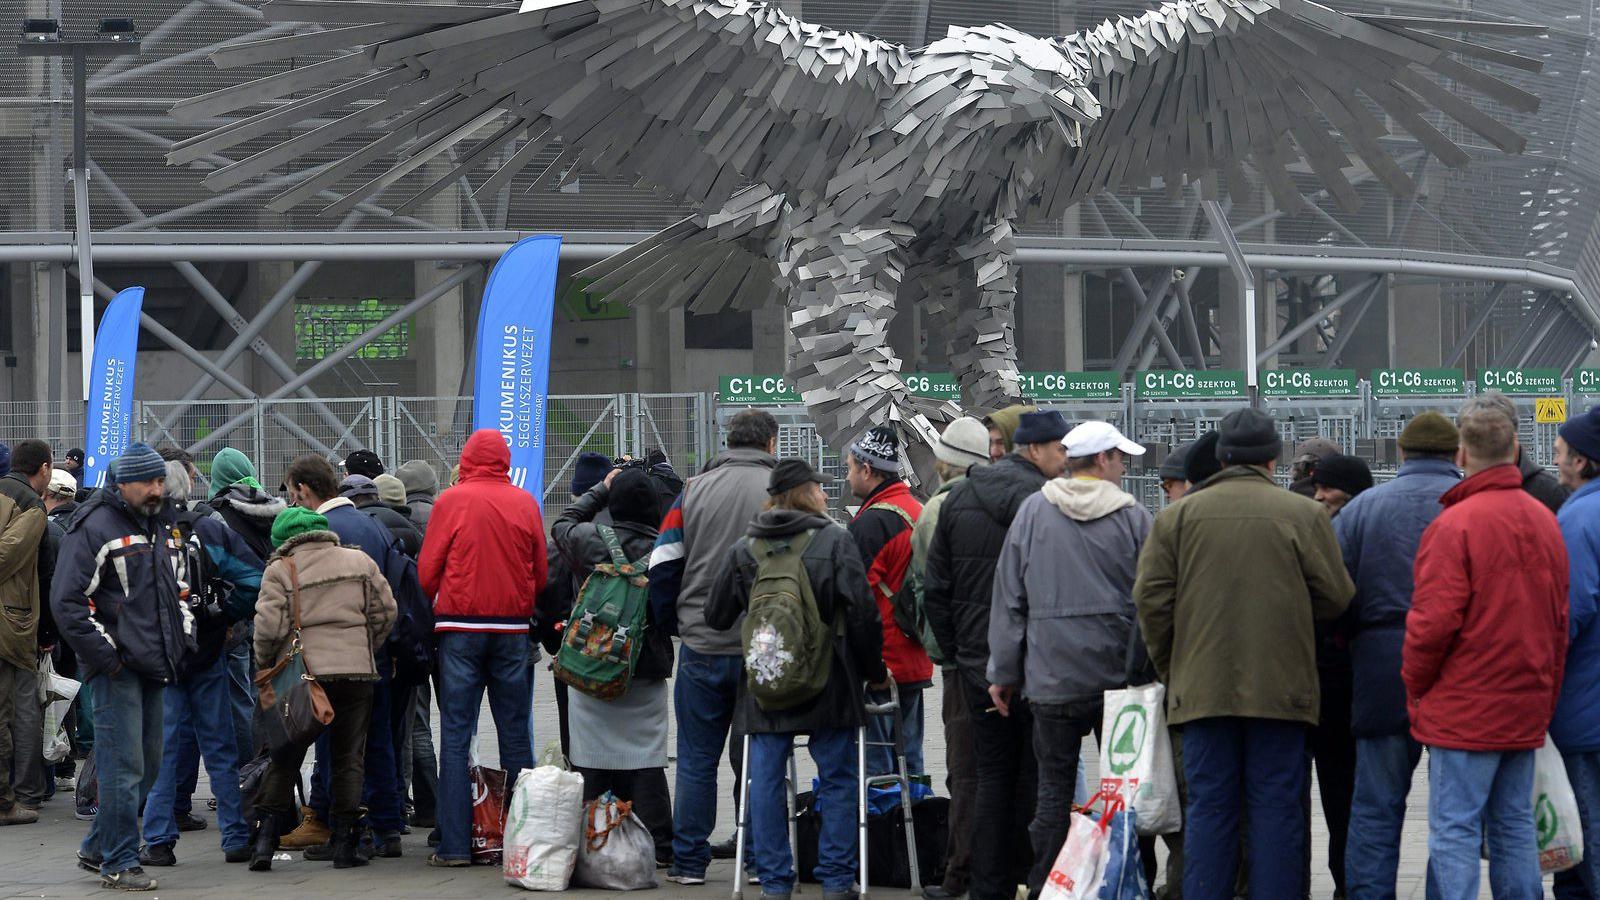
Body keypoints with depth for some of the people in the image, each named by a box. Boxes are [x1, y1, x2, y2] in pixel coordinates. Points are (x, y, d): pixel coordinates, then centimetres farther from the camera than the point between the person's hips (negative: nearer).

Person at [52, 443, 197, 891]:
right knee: (124, 767, -9)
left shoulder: (156, 527, 18)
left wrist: (185, 637, 16)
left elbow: (172, 591, 31)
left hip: (152, 668, 9)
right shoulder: (94, 527, -10)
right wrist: (105, 656, -16)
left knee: (147, 765, 12)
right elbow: (67, 601, -15)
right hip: (116, 669, -9)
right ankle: (118, 864, -1)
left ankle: (97, 849, 25)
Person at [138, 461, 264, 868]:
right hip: (207, 652, 1)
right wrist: (229, 618, 4)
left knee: (162, 747, 5)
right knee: (220, 746, 8)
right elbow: (254, 578, -8)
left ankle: (159, 841, 4)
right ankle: (237, 838, 9)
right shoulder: (208, 531, -4)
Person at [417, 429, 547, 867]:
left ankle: (455, 844, -4)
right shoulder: (525, 503, 1)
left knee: (455, 737, 0)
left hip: (460, 625, -2)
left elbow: (427, 570, -3)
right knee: (515, 736, 9)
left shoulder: (452, 501, -5)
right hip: (513, 628, 2)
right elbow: (541, 572, 7)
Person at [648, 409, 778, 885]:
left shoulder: (694, 490, 3)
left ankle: (688, 861, 8)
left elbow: (662, 564, 3)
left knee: (696, 759, 7)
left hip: (701, 648, 1)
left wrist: (675, 623, 15)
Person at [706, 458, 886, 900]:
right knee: (837, 780, 7)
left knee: (766, 782, 6)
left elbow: (717, 617, 9)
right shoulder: (835, 542, -6)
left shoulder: (743, 550, 3)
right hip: (828, 682, -2)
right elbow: (862, 614, -9)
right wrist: (874, 669, 3)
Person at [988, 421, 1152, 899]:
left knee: (1054, 789, 3)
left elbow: (1009, 598, 5)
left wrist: (1004, 671, 10)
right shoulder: (1131, 516, -2)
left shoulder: (1033, 511, 2)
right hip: (1118, 676, -1)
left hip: (1052, 678, 1)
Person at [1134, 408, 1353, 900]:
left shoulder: (1178, 515, 3)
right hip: (1279, 687, -2)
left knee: (1209, 807, 7)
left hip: (1203, 687, 2)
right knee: (1277, 809, 4)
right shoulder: (1304, 514, -2)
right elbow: (1335, 597, 0)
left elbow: (1151, 598, 2)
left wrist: (1169, 667, 14)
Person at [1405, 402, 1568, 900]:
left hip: (1465, 708, -7)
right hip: (1527, 709, 7)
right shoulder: (1545, 522, 8)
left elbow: (1434, 620, -17)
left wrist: (1415, 686, -1)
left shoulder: (1455, 524, -15)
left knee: (1455, 830, -4)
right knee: (1515, 826, 13)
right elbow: (1560, 620, 14)